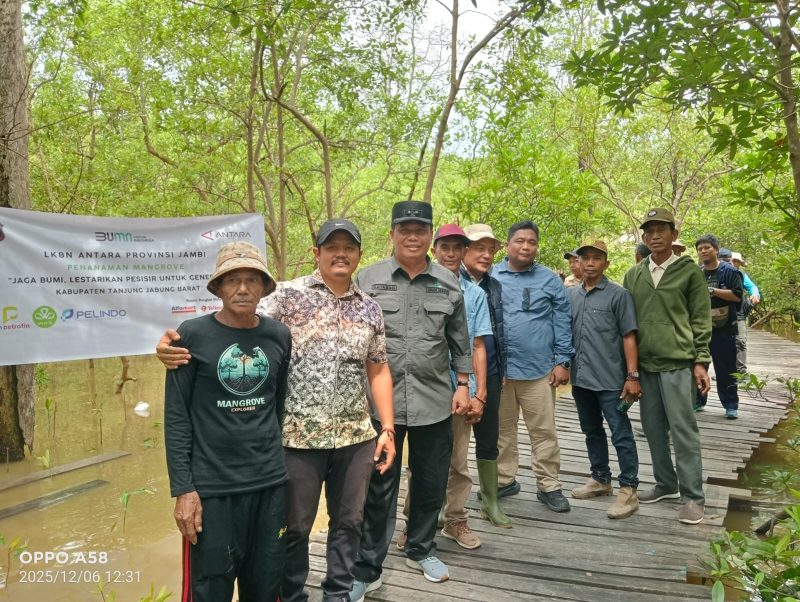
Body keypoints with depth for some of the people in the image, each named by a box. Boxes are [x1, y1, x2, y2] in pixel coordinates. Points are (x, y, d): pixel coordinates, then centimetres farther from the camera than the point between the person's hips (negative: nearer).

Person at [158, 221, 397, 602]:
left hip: (356, 436, 4)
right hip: (300, 435, -3)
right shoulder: (289, 295, -4)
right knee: (296, 526, 11)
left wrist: (388, 429, 7)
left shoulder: (370, 308, 8)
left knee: (348, 521, 16)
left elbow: (378, 371, 12)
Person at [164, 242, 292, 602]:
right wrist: (182, 488, -9)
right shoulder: (193, 335, -7)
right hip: (211, 486, -3)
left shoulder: (279, 336, 3)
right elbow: (176, 416, -6)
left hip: (271, 484, 3)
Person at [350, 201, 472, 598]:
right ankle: (366, 569, 22)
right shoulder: (368, 279, -1)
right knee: (378, 487, 7)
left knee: (431, 483, 15)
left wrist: (462, 385, 6)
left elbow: (460, 341, 11)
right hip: (380, 400, -2)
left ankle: (421, 550, 38)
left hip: (435, 401, 3)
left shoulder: (448, 283, 5)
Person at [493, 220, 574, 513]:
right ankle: (504, 479, 27)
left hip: (538, 369, -1)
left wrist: (562, 362, -2)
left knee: (544, 431, 5)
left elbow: (562, 323, 4)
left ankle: (548, 486, 18)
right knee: (501, 429, 12)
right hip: (496, 368, 1)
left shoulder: (550, 280, 4)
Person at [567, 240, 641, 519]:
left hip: (610, 380, -5)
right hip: (580, 378, 6)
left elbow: (629, 337, -8)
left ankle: (628, 490, 10)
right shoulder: (570, 295, 9)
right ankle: (600, 479, 32)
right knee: (592, 431, 17)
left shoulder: (618, 295, -6)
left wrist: (632, 376, -13)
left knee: (621, 434, 1)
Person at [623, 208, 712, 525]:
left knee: (683, 429, -1)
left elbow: (701, 319, -1)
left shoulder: (689, 270, 0)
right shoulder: (633, 275, 10)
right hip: (645, 363, 4)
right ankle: (666, 484, 27)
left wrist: (700, 362, -6)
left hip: (678, 363, -4)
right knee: (653, 428, 12)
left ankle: (693, 496, 9)